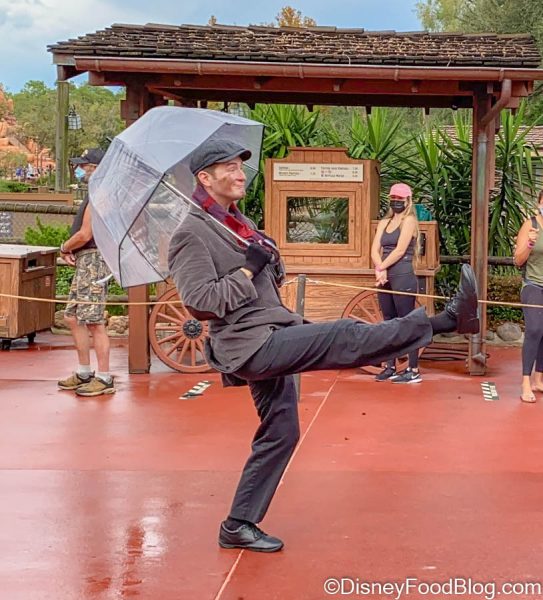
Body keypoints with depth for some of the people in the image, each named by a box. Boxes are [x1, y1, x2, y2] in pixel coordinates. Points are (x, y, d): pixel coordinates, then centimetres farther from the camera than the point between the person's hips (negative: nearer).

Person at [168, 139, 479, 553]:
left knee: (280, 433, 13)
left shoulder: (236, 223, 19)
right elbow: (200, 299, -21)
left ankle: (239, 526, 20)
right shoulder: (192, 234, -10)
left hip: (271, 341, 10)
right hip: (251, 344, -10)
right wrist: (248, 268, -17)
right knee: (346, 337, -20)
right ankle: (450, 319, -20)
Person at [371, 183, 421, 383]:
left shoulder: (409, 221, -4)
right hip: (385, 278, 7)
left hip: (403, 277, -7)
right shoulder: (384, 223, 15)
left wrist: (381, 268, -9)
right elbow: (375, 250, 4)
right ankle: (390, 367, 19)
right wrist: (380, 269, -13)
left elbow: (400, 250, -13)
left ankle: (414, 371, -6)